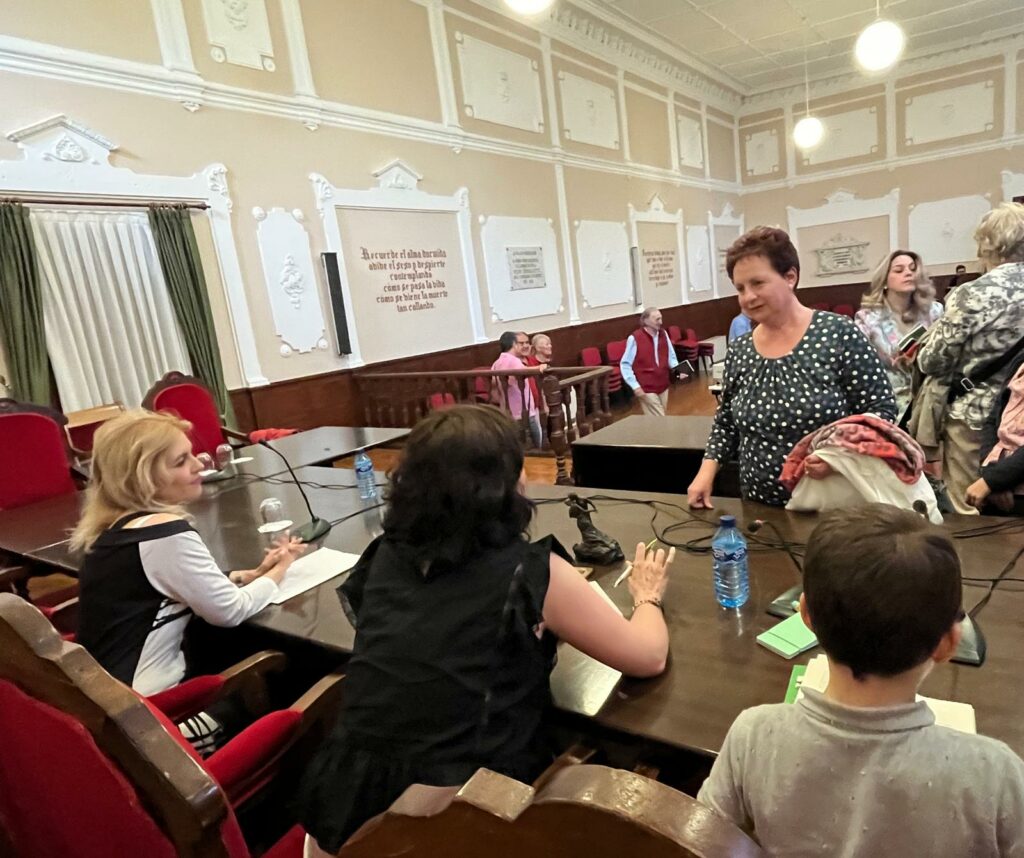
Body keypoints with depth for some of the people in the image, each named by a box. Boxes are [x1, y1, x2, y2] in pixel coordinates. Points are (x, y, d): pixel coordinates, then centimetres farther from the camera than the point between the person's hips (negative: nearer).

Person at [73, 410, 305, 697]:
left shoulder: (115, 525, 2)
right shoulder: (167, 533, -25)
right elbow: (230, 611, -16)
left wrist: (251, 575, 0)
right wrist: (278, 572, -1)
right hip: (144, 701, -7)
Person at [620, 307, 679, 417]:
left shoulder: (663, 335, 5)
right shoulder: (634, 338, -16)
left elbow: (671, 357, 15)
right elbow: (625, 364, -12)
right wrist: (635, 386, -17)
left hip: (663, 386, 7)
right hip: (647, 389, -7)